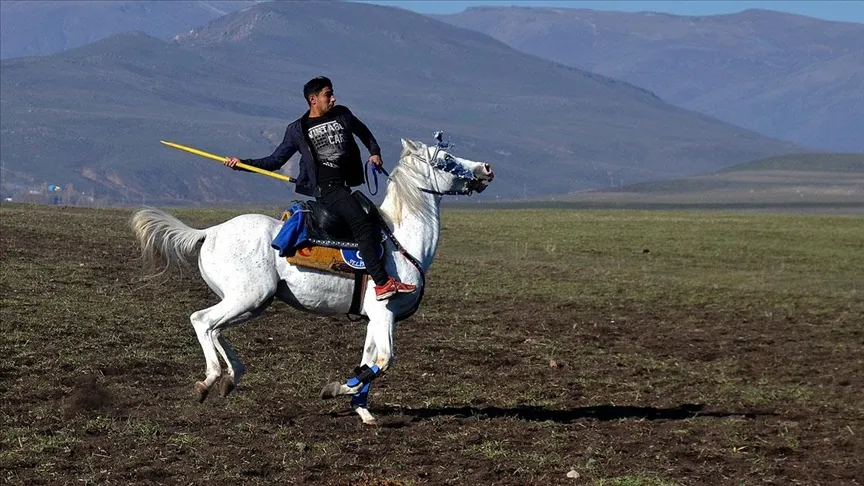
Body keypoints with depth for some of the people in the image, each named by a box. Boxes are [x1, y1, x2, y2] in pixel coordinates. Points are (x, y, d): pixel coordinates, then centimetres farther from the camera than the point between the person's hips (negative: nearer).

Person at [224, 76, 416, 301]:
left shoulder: (342, 115, 14)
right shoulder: (297, 130, 5)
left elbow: (364, 132, 34)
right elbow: (275, 161, 10)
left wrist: (375, 152, 20)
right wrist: (243, 163, 1)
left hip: (346, 186, 7)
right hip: (326, 187, -7)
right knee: (361, 222, -25)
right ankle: (382, 283, -32)